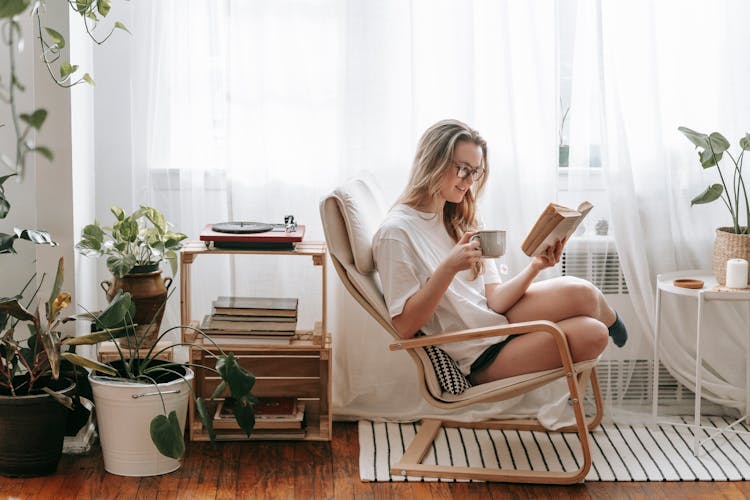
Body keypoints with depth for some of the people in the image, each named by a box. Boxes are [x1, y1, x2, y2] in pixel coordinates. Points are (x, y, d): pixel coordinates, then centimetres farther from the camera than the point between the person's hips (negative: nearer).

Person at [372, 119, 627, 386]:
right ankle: (609, 319, 17)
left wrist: (534, 267, -15)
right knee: (579, 295, -20)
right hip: (478, 358, -7)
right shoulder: (395, 233, -13)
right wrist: (449, 268, -27)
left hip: (499, 320, 7)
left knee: (592, 334, -19)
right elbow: (405, 326, -17)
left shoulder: (461, 222, 12)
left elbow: (493, 301, 2)